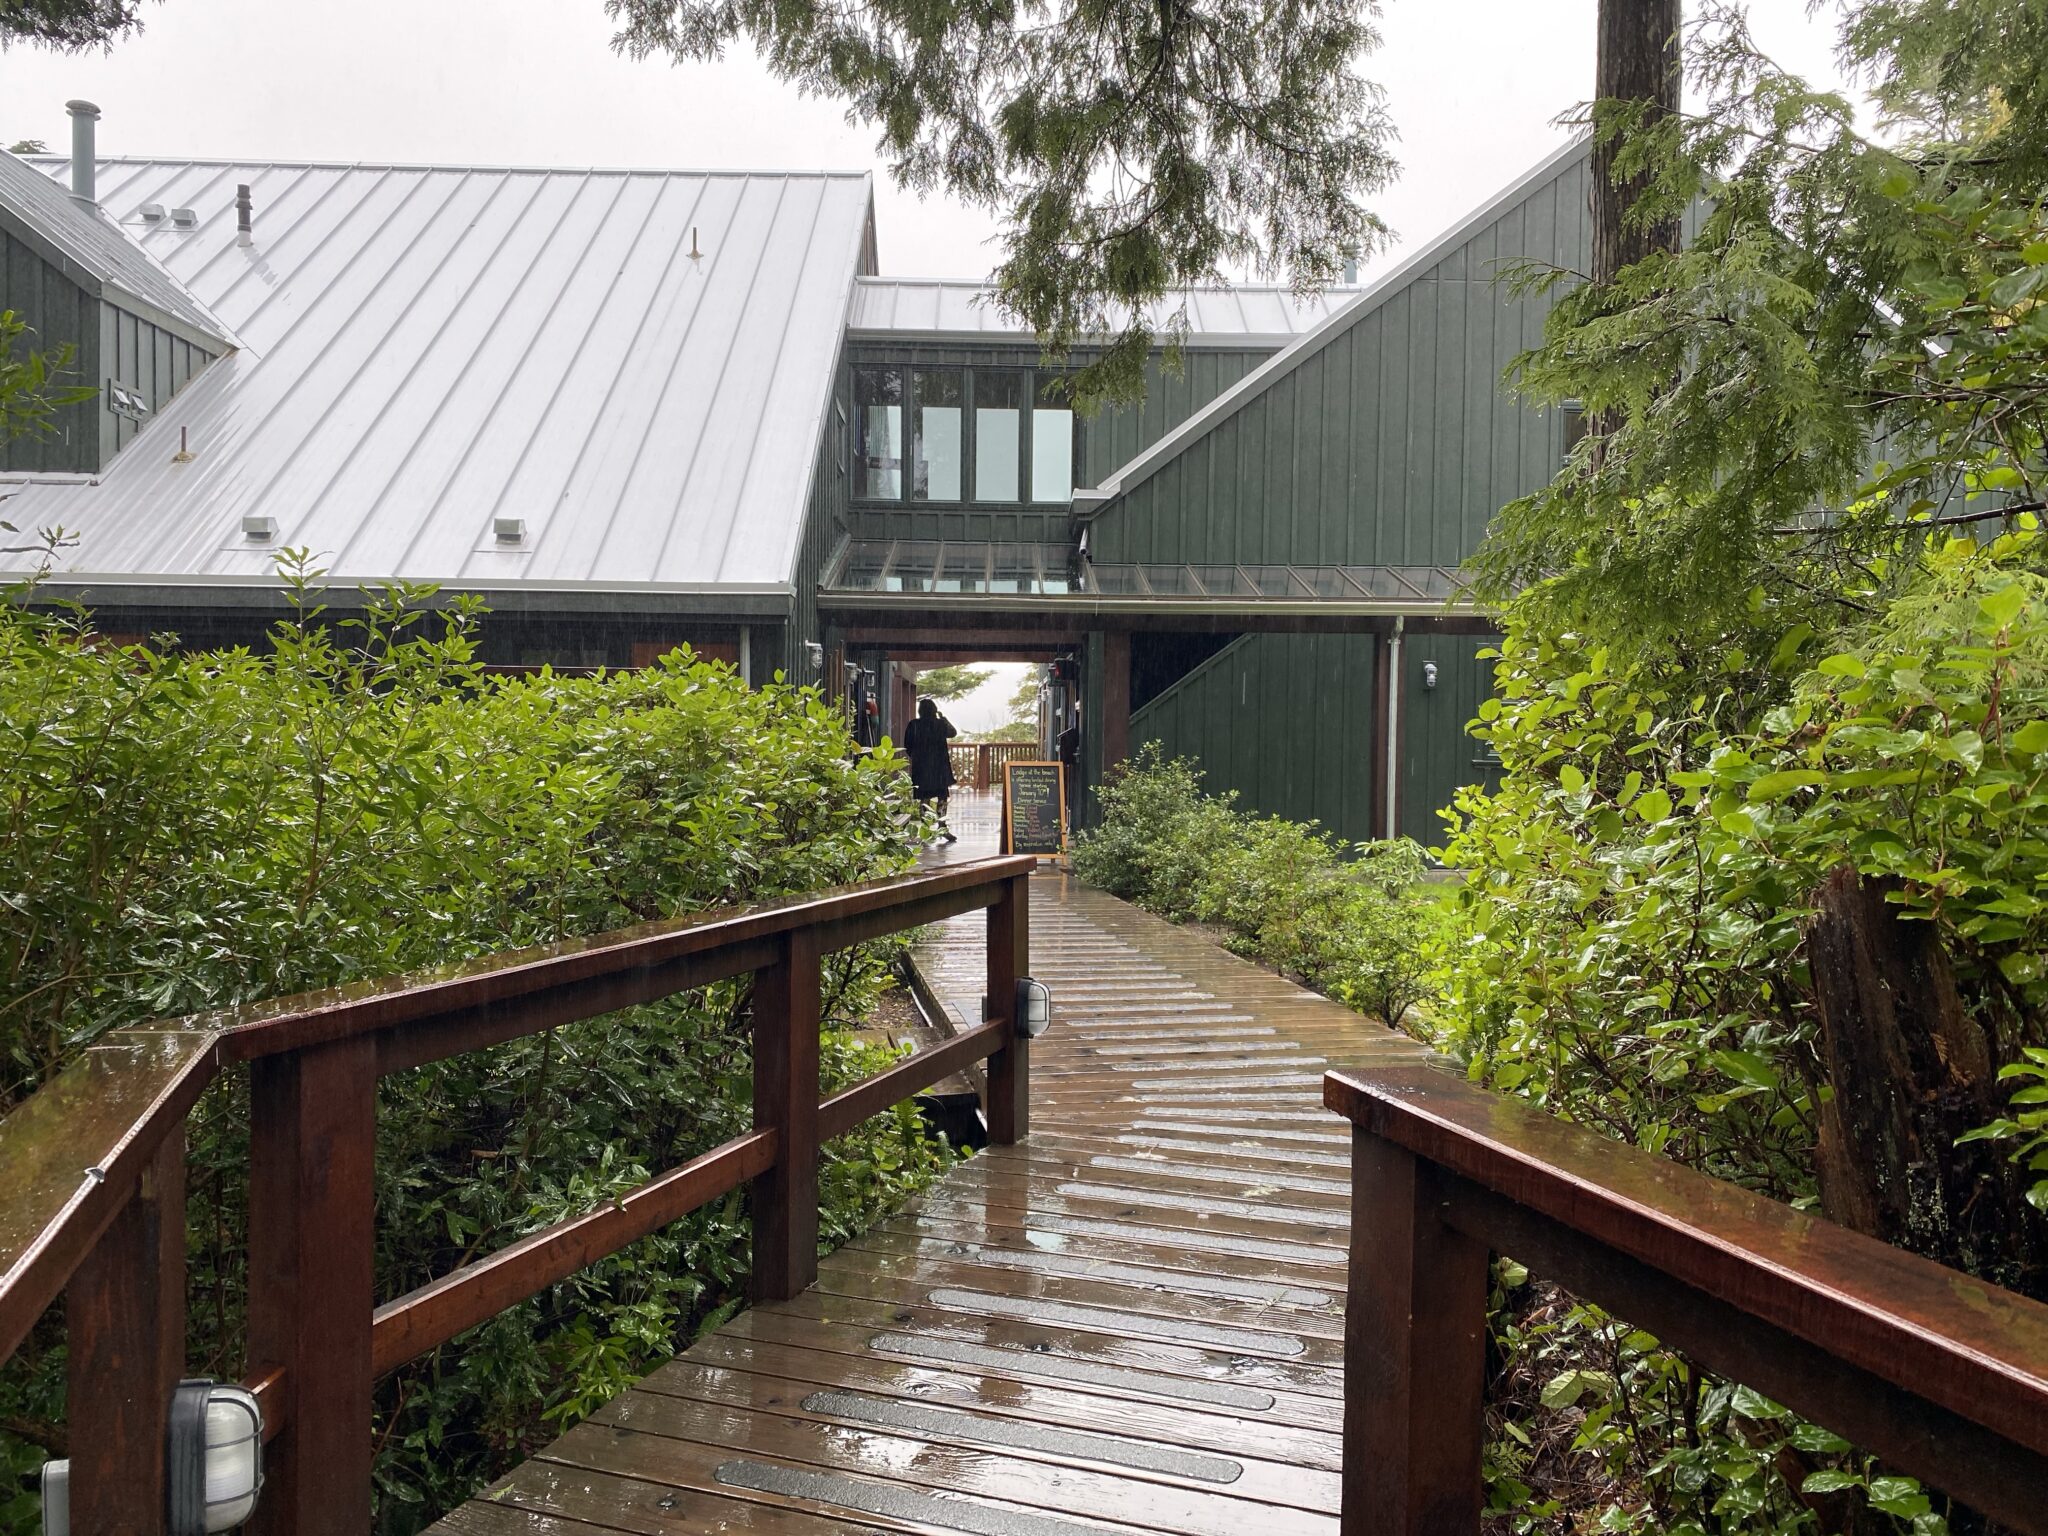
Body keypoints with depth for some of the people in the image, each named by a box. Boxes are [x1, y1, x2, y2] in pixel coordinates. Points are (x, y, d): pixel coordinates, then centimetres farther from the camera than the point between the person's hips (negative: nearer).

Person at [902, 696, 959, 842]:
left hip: (920, 766, 2)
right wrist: (943, 717, 21)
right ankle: (942, 826, -3)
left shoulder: (913, 725, -3)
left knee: (924, 797, 8)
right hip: (940, 766, -2)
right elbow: (953, 732, 13)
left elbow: (907, 746, 1)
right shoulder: (940, 724, -7)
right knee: (943, 796, 6)